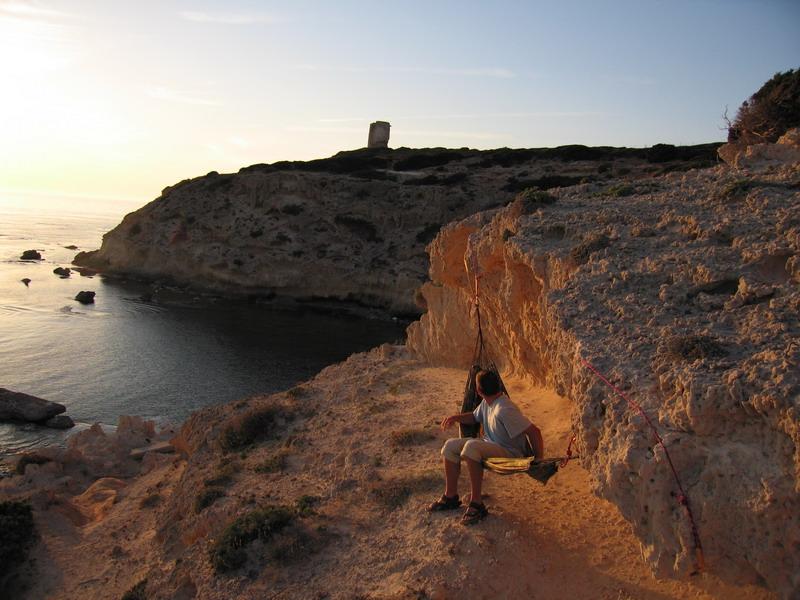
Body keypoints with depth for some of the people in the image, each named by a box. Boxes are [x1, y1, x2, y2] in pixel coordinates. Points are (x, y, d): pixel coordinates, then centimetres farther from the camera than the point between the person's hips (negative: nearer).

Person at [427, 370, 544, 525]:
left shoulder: (505, 410, -27)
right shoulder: (486, 403, 1)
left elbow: (534, 431, -27)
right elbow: (475, 417, 22)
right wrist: (456, 417, 3)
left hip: (510, 453, -9)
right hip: (490, 444, 9)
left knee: (471, 446, -35)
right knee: (451, 445, 1)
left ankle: (476, 504, -26)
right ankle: (451, 496, 11)